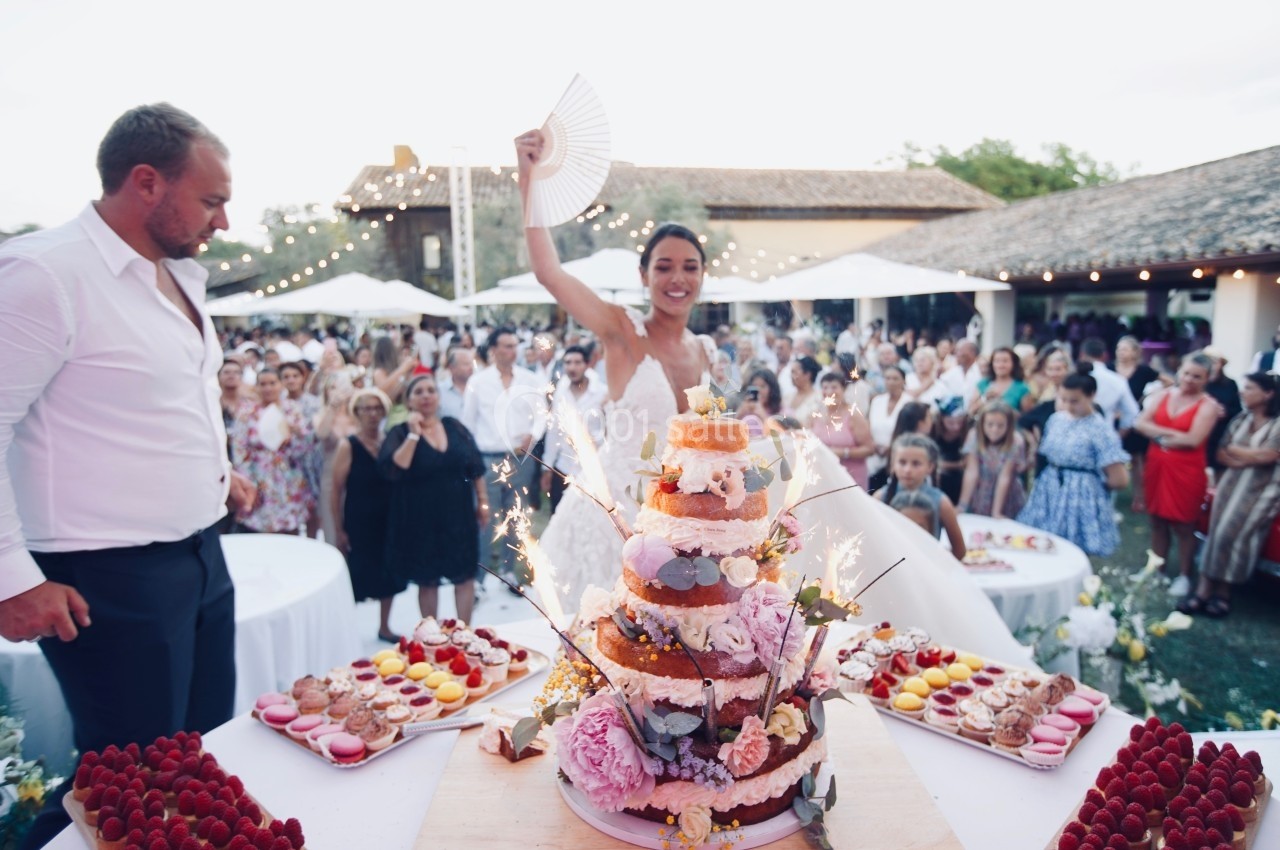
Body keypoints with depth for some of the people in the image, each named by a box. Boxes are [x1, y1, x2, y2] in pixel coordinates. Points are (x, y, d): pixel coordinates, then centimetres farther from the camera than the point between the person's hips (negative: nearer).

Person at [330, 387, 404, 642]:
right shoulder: (348, 446, -9)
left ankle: (384, 627, 30)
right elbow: (336, 490, -8)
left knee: (388, 575, 12)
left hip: (388, 521, 4)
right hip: (358, 523, -4)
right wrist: (338, 530, -9)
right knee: (356, 578, 3)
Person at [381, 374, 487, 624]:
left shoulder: (455, 427, 4)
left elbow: (475, 466, 9)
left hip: (458, 513, 3)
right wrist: (413, 435, -23)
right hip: (420, 518, -2)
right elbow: (393, 470, -22)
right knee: (427, 581, 10)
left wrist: (483, 501, 8)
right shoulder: (400, 433, -6)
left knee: (464, 576, 7)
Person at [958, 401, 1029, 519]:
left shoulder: (1016, 442, -21)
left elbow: (1004, 477, -22)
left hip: (1007, 497, -1)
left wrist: (996, 512, -22)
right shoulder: (975, 436, -18)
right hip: (980, 495, 1)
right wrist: (962, 506, -22)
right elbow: (972, 473, -19)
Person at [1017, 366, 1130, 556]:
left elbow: (1119, 480, -16)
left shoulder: (1100, 430, -14)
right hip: (1050, 495, 6)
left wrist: (1091, 483, -1)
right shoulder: (1056, 419, 3)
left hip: (1081, 500, -6)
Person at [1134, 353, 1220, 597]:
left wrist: (1160, 436, -6)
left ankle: (1184, 576, 16)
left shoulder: (1208, 405, -7)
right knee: (1157, 520, 13)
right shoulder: (1162, 395, 6)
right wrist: (1173, 434, -14)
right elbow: (1141, 423, -4)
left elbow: (1193, 440, -17)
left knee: (1183, 526, 3)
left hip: (1186, 471, -4)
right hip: (1157, 466, 5)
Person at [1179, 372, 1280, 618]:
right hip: (1231, 483, 5)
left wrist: (1235, 450, -1)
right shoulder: (1240, 420, 11)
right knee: (1218, 531, -6)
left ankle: (1223, 592, -2)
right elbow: (1222, 454, 8)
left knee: (1234, 532, -14)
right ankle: (1204, 590, -8)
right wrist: (1251, 457, -11)